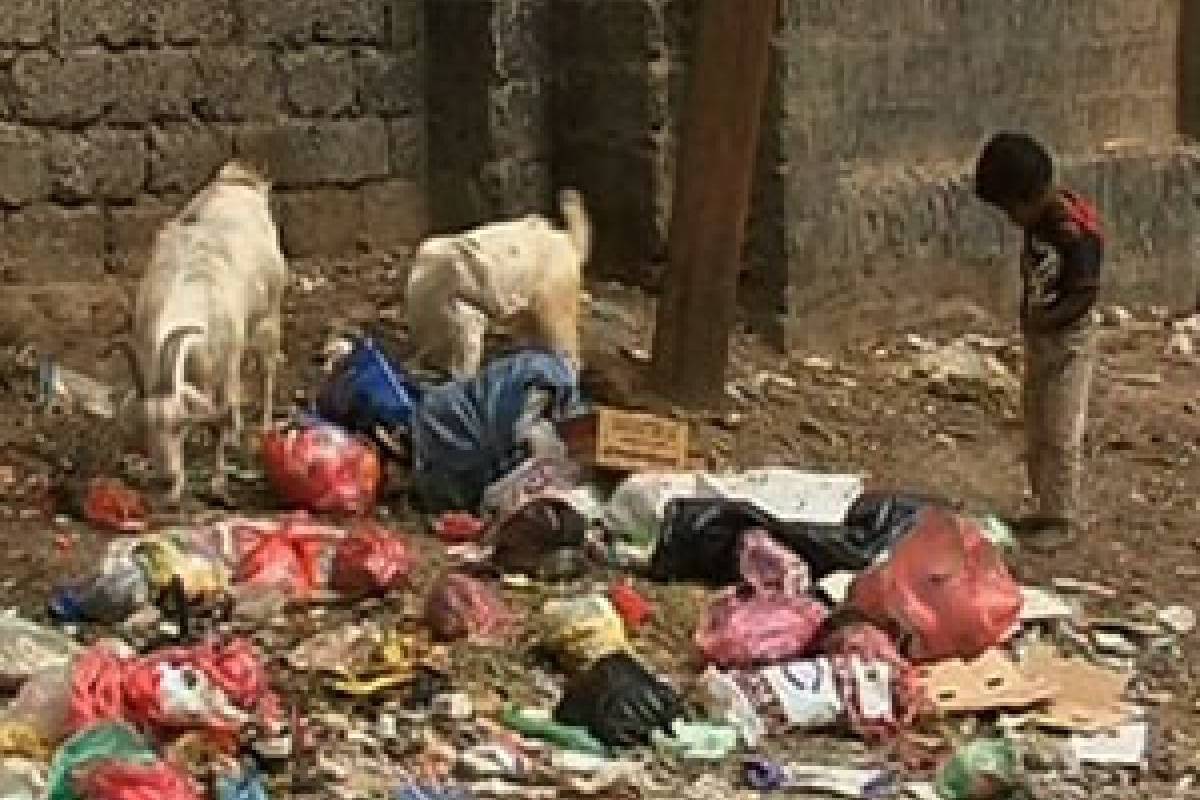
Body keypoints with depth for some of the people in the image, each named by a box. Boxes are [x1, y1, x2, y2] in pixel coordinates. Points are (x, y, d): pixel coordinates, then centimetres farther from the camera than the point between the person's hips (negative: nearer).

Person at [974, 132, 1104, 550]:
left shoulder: (1076, 228, -23)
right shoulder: (1039, 221, 2)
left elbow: (1085, 294, -22)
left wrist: (1042, 322, -25)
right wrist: (1027, 318, 3)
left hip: (1069, 341, -9)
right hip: (1038, 339, 9)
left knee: (1061, 435, -1)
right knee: (1036, 433, 15)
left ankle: (1065, 518, 9)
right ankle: (1047, 510, 27)